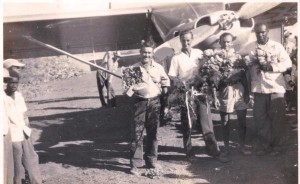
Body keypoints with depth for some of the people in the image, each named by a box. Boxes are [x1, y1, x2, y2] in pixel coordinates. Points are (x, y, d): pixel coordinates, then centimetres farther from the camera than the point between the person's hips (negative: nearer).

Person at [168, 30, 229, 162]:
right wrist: (179, 82, -18)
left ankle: (214, 150, -3)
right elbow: (171, 76, 0)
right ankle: (189, 152, 15)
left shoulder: (199, 53, 9)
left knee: (206, 121, -5)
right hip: (185, 93, -1)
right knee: (187, 124, 4)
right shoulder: (176, 58, 4)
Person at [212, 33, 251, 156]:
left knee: (242, 119, 3)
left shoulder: (237, 55, 6)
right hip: (224, 90, -2)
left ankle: (242, 146, 18)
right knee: (225, 121, 6)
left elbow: (243, 75, 8)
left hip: (239, 89, 2)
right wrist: (214, 96, -9)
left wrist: (247, 93, 5)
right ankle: (226, 148, 19)